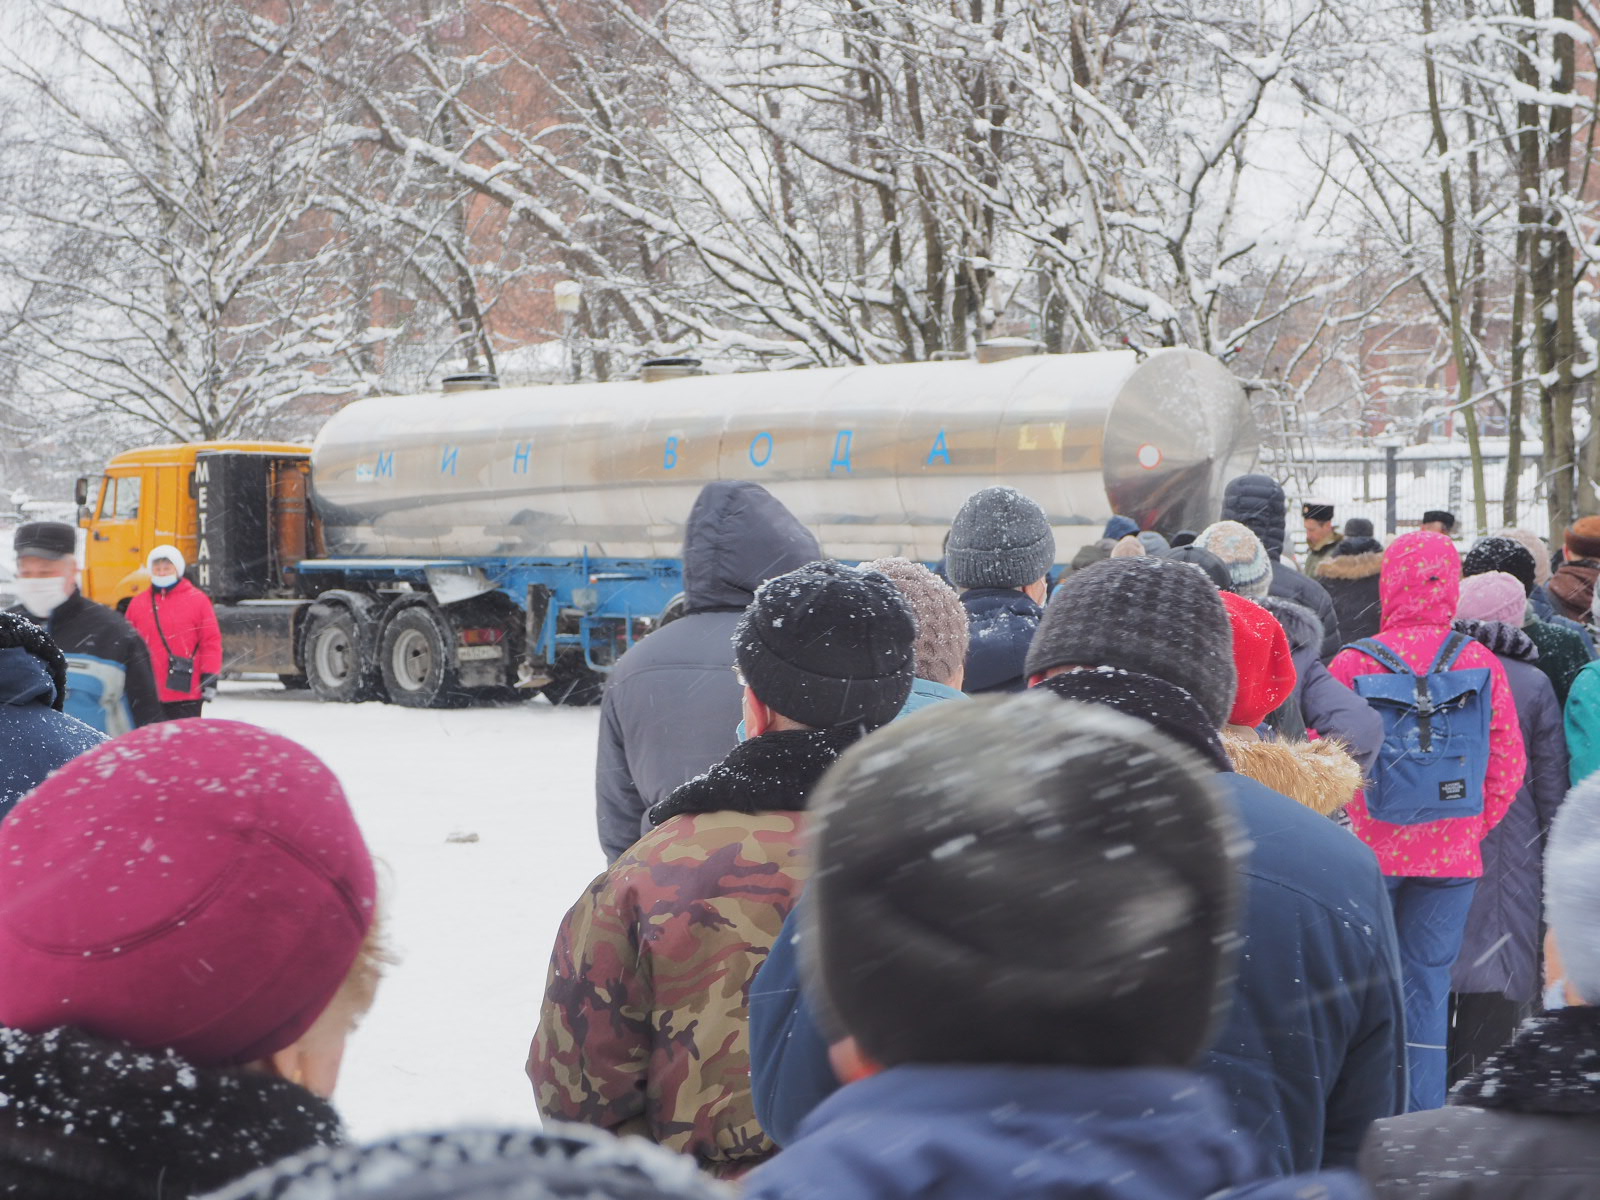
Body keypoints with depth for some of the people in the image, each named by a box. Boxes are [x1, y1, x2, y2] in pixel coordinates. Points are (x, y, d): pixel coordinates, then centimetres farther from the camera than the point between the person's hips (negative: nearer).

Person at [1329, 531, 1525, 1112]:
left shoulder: (1353, 662, -9)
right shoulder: (1483, 663, -4)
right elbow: (1508, 765, -1)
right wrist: (1470, 829, 10)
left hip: (1366, 847, -1)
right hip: (1451, 856, 2)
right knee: (1427, 983, 9)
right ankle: (1422, 1119, 13)